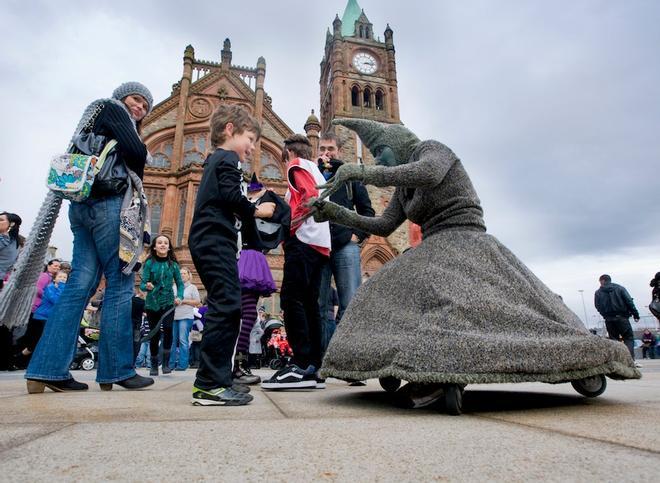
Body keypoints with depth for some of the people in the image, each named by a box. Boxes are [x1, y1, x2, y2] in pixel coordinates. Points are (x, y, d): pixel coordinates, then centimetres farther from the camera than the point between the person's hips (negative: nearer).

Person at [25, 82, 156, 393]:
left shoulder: (95, 121, 32)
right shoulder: (112, 107, 6)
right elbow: (136, 152, -10)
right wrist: (135, 180, 8)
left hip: (82, 203, 9)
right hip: (107, 203, -9)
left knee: (81, 284, 2)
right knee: (120, 282, -9)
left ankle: (48, 370, 0)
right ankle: (116, 370, -6)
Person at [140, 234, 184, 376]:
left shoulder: (173, 264, 0)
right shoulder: (149, 263, -4)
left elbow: (180, 283, 5)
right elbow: (142, 284, -7)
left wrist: (179, 297, -11)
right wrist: (147, 286, -29)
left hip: (168, 302, 0)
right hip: (152, 303, 0)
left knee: (168, 329, -21)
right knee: (154, 334, 6)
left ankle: (166, 362, -8)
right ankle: (154, 365, 24)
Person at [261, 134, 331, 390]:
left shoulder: (297, 166, 5)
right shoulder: (317, 172, 30)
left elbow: (310, 196, -13)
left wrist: (288, 227, -9)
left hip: (303, 240, -9)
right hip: (320, 244, 9)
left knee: (291, 299, -13)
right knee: (309, 303, 4)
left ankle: (302, 366, -17)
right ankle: (313, 369, 3)